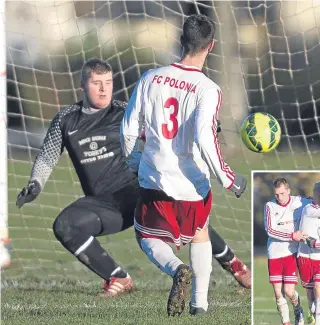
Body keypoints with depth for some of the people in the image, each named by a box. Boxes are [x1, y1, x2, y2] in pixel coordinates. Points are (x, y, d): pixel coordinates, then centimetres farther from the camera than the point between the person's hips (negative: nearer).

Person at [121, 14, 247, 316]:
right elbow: (205, 139, -25)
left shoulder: (151, 78, -5)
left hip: (153, 180, 1)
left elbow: (128, 129, 0)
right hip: (193, 185, -1)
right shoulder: (208, 90, -15)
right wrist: (227, 178, -13)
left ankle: (178, 270, -12)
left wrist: (131, 160, 21)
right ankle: (199, 303, 20)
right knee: (200, 236, 26)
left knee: (148, 238, 19)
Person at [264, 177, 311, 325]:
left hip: (291, 253, -1)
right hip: (274, 253, 1)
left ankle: (298, 311, 24)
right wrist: (292, 236, -18)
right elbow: (270, 229, -12)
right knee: (278, 293, 2)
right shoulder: (270, 206, -3)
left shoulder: (299, 202, -2)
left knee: (289, 291, -6)